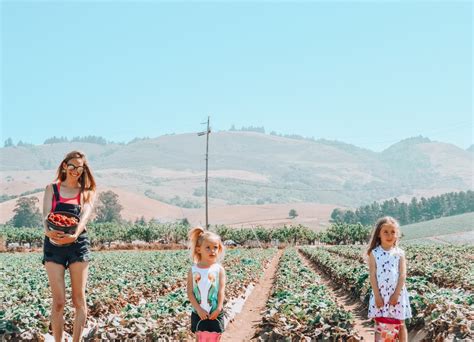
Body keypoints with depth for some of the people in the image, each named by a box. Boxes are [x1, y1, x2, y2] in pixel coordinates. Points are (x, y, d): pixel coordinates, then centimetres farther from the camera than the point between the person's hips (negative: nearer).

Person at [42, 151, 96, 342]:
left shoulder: (87, 192, 10)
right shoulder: (52, 189, 11)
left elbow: (85, 215, -9)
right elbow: (46, 215, -5)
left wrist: (75, 234, -30)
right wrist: (48, 231, -29)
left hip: (78, 244, 0)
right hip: (53, 245, 0)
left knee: (79, 299, 2)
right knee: (59, 301, -3)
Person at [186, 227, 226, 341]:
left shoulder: (219, 269, -5)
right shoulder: (193, 270, -3)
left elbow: (221, 290, -9)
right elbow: (190, 292, -6)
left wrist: (219, 308, -18)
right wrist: (199, 309, -14)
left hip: (215, 313, -1)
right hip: (198, 313, 1)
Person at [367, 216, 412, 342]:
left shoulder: (399, 253, -1)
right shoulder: (374, 253, -4)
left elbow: (402, 275, -5)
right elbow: (372, 276, -5)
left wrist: (396, 294, -12)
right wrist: (377, 296, -10)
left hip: (397, 294, 1)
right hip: (380, 294, 0)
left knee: (400, 324, 10)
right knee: (379, 325, 6)